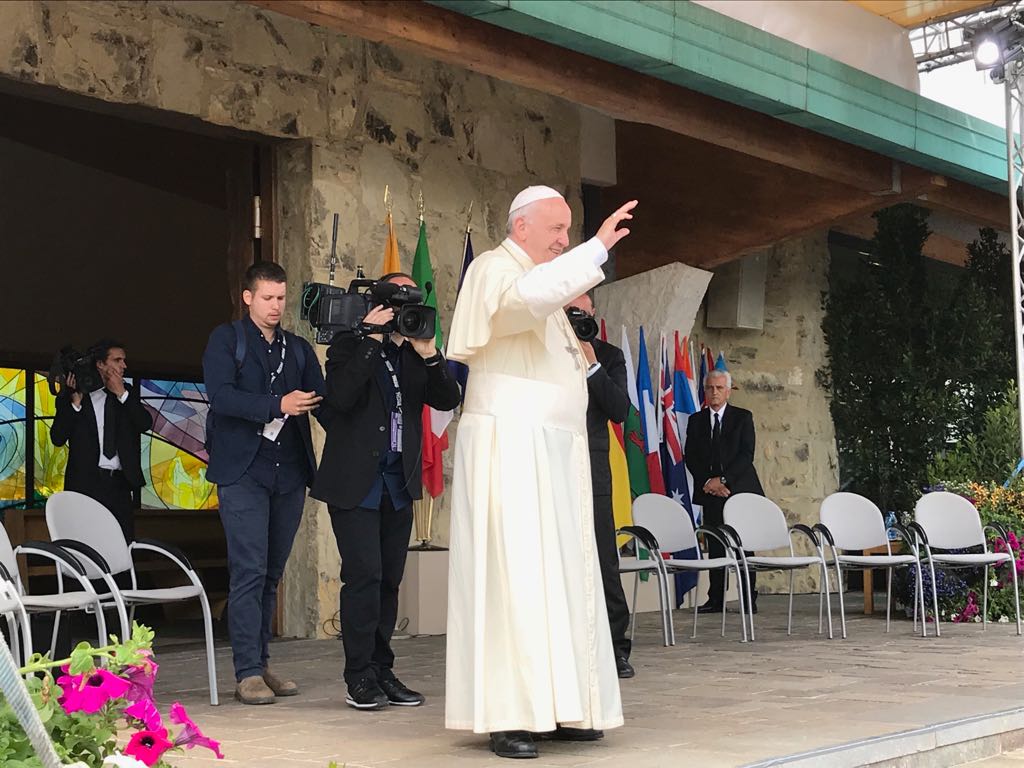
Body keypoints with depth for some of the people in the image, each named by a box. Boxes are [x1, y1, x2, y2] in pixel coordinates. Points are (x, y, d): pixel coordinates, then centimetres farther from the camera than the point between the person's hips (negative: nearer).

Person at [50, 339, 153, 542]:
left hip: (120, 483, 3)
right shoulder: (72, 395, 5)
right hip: (87, 482, -3)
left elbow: (145, 424, 1)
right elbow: (57, 438, -2)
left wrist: (122, 394, -6)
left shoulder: (128, 394, 15)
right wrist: (75, 403, -11)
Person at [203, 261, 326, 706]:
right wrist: (278, 406, -21)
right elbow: (221, 396, -11)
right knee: (249, 571, -9)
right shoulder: (226, 339, 4)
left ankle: (261, 664, 15)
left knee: (272, 573, 8)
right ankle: (248, 672, -6)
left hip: (289, 472, 5)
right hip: (243, 472, -5)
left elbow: (320, 399, 10)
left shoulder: (298, 348, 18)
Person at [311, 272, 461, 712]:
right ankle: (360, 678, -3)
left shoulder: (415, 356, 13)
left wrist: (429, 354, -11)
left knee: (389, 579, 8)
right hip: (355, 482, -5)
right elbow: (341, 396, -18)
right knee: (364, 574, -11)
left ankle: (381, 671, 15)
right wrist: (372, 340, -16)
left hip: (398, 484, 5)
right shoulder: (349, 346, 0)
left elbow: (448, 399, 1)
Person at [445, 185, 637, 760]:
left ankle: (557, 706, 6)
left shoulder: (545, 287, 24)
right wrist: (597, 249, -28)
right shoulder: (496, 269, -3)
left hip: (555, 452, 9)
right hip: (511, 446, -9)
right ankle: (506, 716, -11)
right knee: (514, 576, -12)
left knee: (562, 576, 4)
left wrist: (584, 359, 13)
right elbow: (527, 298, -29)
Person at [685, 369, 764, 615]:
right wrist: (708, 482, -8)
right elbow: (690, 457, 7)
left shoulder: (743, 417, 5)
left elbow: (746, 454, -4)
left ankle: (749, 600, 1)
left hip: (739, 489, -2)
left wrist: (723, 479, -13)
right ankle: (716, 600, 3)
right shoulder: (696, 420, 12)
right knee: (715, 547, 0)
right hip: (710, 492, 2)